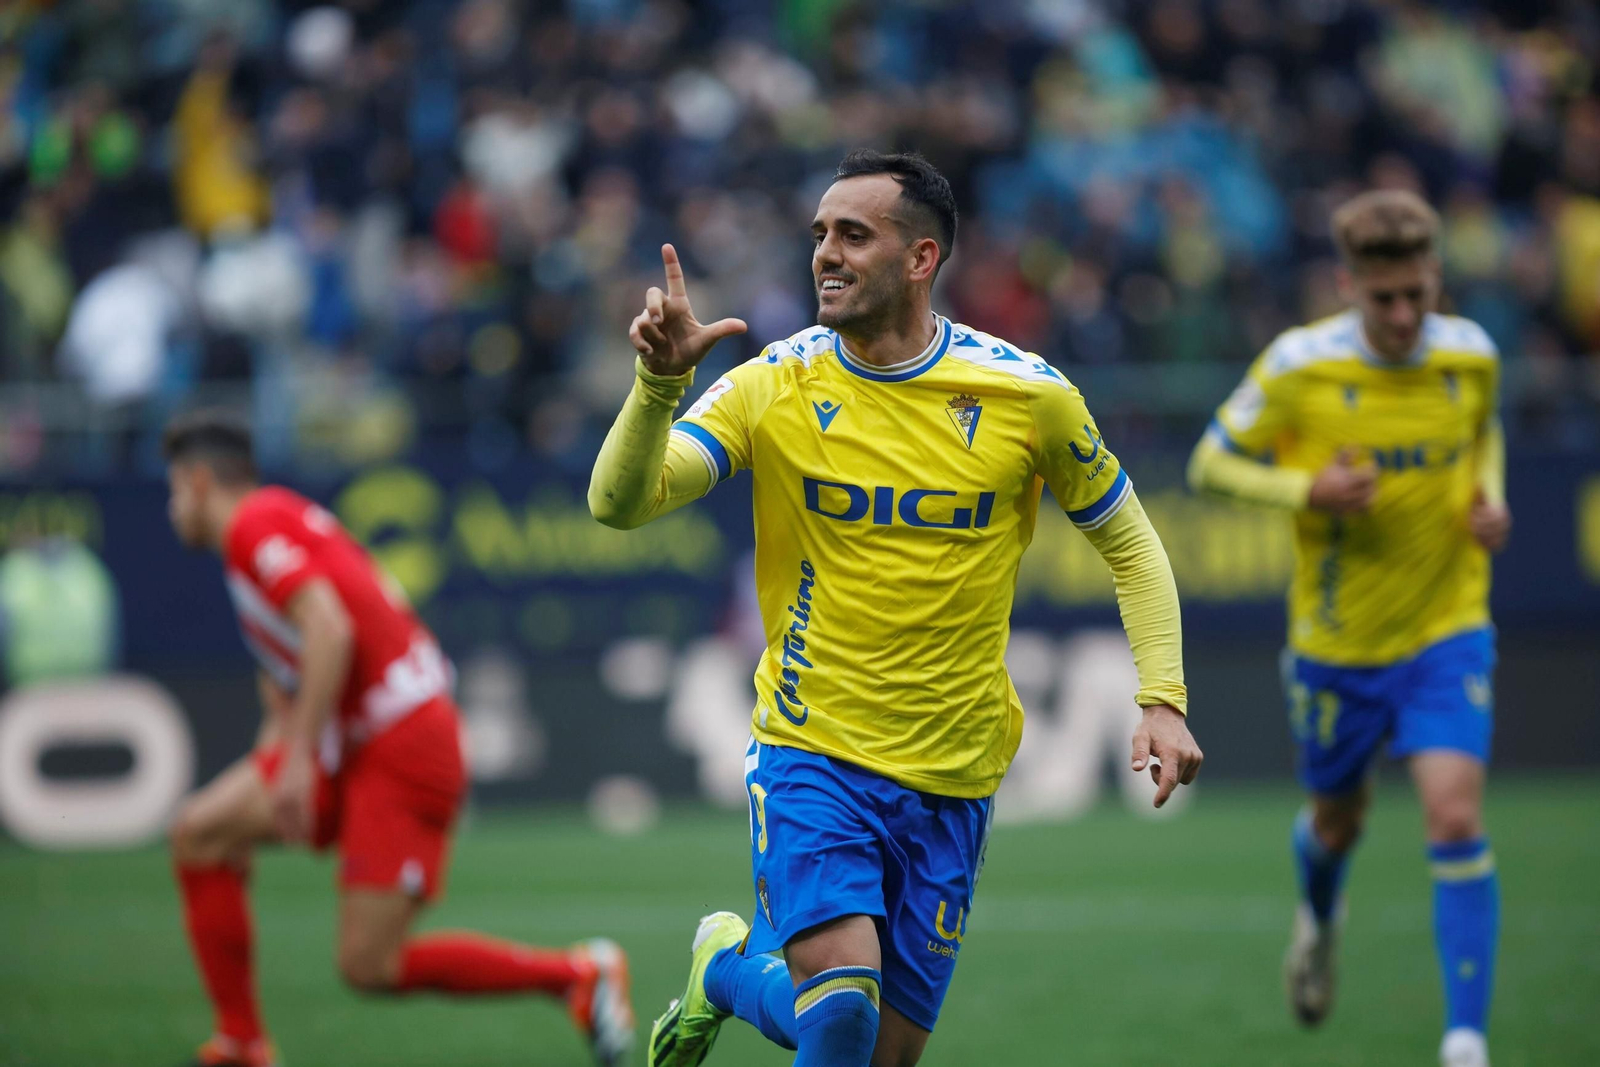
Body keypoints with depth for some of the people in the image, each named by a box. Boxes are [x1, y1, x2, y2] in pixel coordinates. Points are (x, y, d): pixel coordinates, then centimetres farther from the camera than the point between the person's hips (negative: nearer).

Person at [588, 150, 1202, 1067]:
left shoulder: (1029, 395, -4)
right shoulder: (776, 386, -5)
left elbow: (1130, 544, 8)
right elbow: (621, 503, -14)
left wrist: (1162, 699, -3)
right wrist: (661, 380, -31)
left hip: (952, 781, 2)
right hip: (812, 752, -2)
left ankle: (731, 969, 35)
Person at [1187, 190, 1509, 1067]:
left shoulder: (1470, 355, -7)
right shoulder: (1299, 367, -16)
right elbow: (1211, 463, -6)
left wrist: (1489, 497, -5)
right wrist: (1307, 489, -23)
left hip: (1446, 631, 0)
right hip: (1336, 639, 0)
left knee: (1456, 820, -17)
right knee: (1340, 816, 19)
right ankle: (1319, 919, 56)